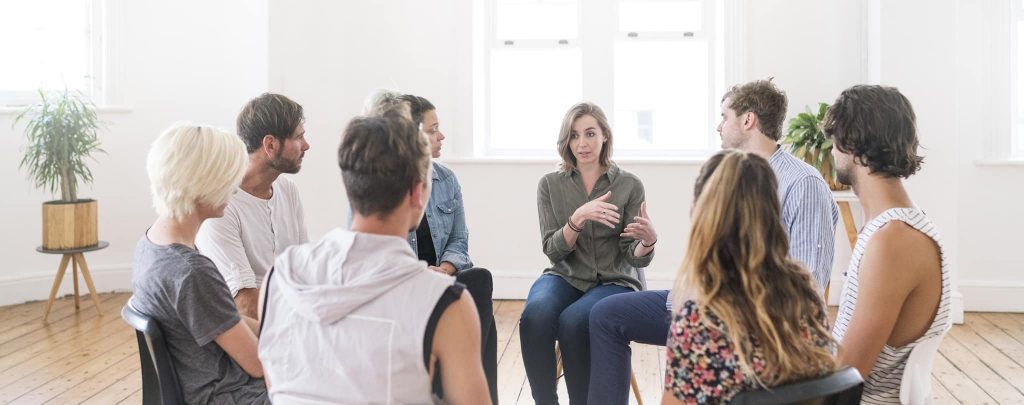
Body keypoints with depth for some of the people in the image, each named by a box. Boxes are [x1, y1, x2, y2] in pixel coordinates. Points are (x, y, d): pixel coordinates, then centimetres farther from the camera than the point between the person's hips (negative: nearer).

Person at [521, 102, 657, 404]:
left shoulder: (630, 185, 0)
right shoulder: (550, 184, 4)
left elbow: (636, 259, -3)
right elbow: (553, 250, -4)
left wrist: (648, 241, -28)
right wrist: (578, 218, -23)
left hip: (614, 282, -1)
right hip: (565, 277, 2)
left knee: (573, 321, -34)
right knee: (535, 315, -33)